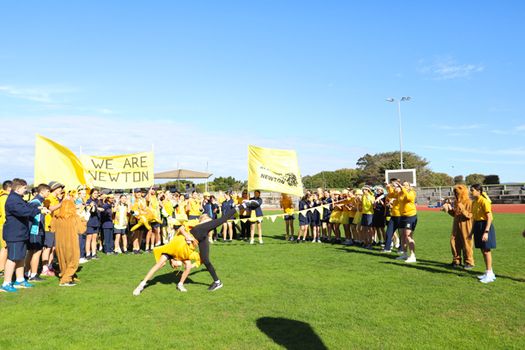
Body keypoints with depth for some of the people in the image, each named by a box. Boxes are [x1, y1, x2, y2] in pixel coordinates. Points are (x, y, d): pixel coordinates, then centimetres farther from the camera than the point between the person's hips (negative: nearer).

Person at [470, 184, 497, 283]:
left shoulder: (484, 201, -16)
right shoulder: (474, 202, 10)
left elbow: (489, 218, -18)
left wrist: (486, 231, -23)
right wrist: (472, 230, 17)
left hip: (485, 225, -9)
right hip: (477, 226, 9)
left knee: (486, 251, -2)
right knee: (483, 251, 13)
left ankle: (489, 274, 7)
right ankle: (488, 272, 23)